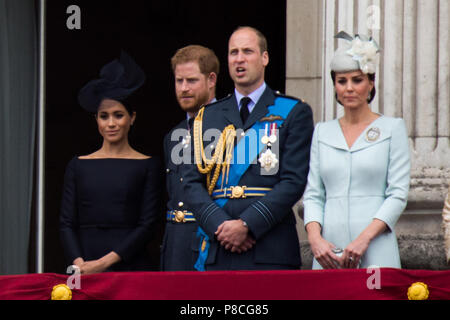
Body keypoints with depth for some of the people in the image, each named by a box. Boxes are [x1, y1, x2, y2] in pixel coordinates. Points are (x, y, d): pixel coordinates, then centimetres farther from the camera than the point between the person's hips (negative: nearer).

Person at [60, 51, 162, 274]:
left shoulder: (147, 166, 5)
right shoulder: (79, 166, 11)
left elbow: (147, 226, -2)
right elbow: (66, 223, 7)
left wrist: (105, 262, -11)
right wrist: (79, 264, -11)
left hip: (131, 266, -1)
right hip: (85, 271, 1)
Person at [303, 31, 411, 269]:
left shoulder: (392, 129, 5)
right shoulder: (322, 132, 15)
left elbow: (398, 194, -2)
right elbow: (313, 194, 11)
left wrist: (364, 238, -13)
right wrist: (314, 238, -7)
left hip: (375, 253, -3)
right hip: (328, 251, 3)